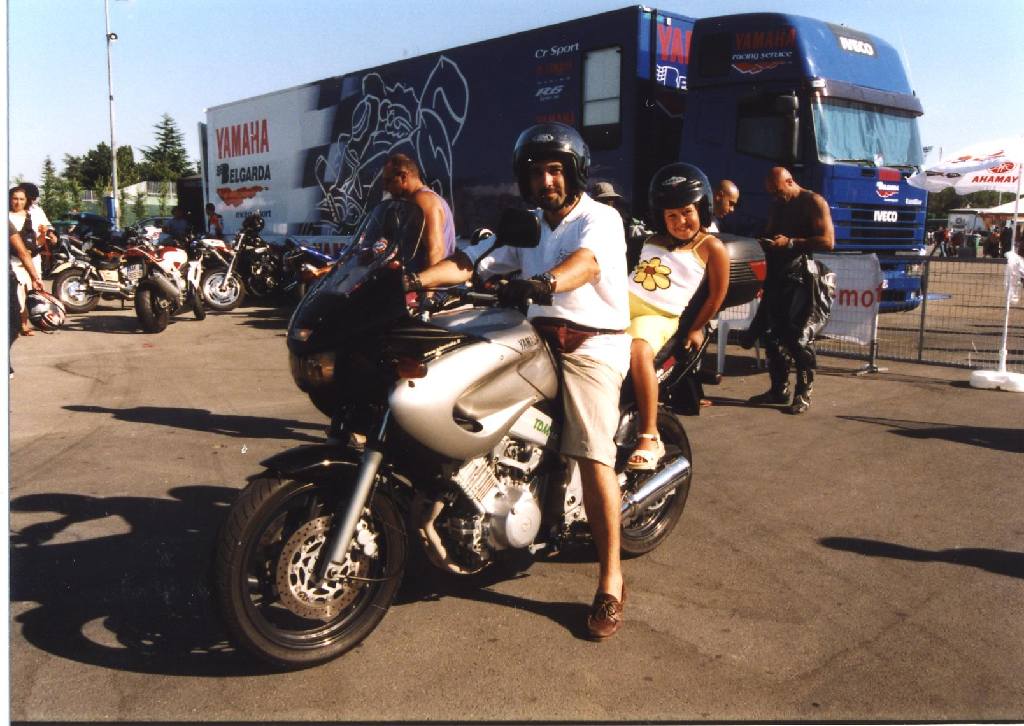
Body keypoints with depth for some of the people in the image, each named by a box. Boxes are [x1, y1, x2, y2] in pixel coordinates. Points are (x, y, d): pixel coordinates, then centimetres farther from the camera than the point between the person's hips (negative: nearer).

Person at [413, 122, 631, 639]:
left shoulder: (600, 218, -3)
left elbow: (585, 263, -26)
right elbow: (471, 263, 5)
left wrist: (545, 282, -48)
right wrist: (416, 279, -12)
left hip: (592, 344, -6)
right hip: (539, 337, 7)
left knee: (592, 456, -18)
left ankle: (611, 582, -8)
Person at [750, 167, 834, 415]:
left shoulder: (813, 202, -4)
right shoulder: (777, 206, 19)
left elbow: (828, 241, -12)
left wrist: (790, 242, -18)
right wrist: (766, 240, 6)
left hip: (798, 277, -8)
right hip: (776, 276, 8)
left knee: (797, 335, -10)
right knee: (772, 334, 7)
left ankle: (803, 393, -3)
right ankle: (779, 389, 16)